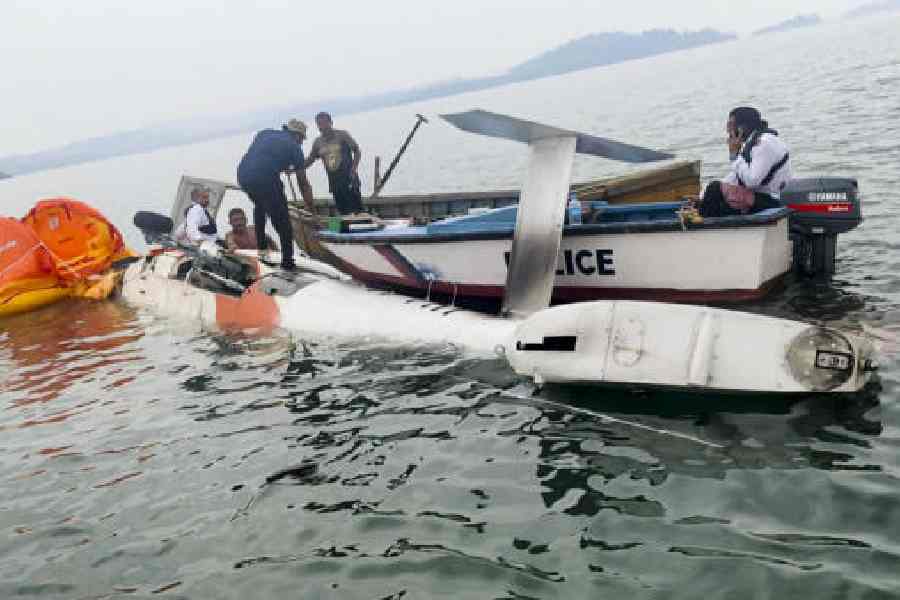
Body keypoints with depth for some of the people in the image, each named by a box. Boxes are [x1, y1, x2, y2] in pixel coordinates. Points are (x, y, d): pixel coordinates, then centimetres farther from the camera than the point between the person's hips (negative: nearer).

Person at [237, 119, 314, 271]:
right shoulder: (295, 147, 14)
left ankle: (260, 246, 36)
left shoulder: (265, 133, 25)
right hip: (265, 178, -5)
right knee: (282, 221, 8)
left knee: (259, 205, 34)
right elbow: (304, 184, 17)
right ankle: (287, 262, 12)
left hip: (242, 174, 6)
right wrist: (311, 210, 24)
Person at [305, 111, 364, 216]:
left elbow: (357, 151, 0)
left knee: (356, 209, -9)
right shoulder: (318, 142, 10)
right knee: (342, 210, 6)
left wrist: (354, 168, -12)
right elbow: (309, 160, 17)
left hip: (349, 179, -4)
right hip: (334, 182, 5)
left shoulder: (342, 135, -2)